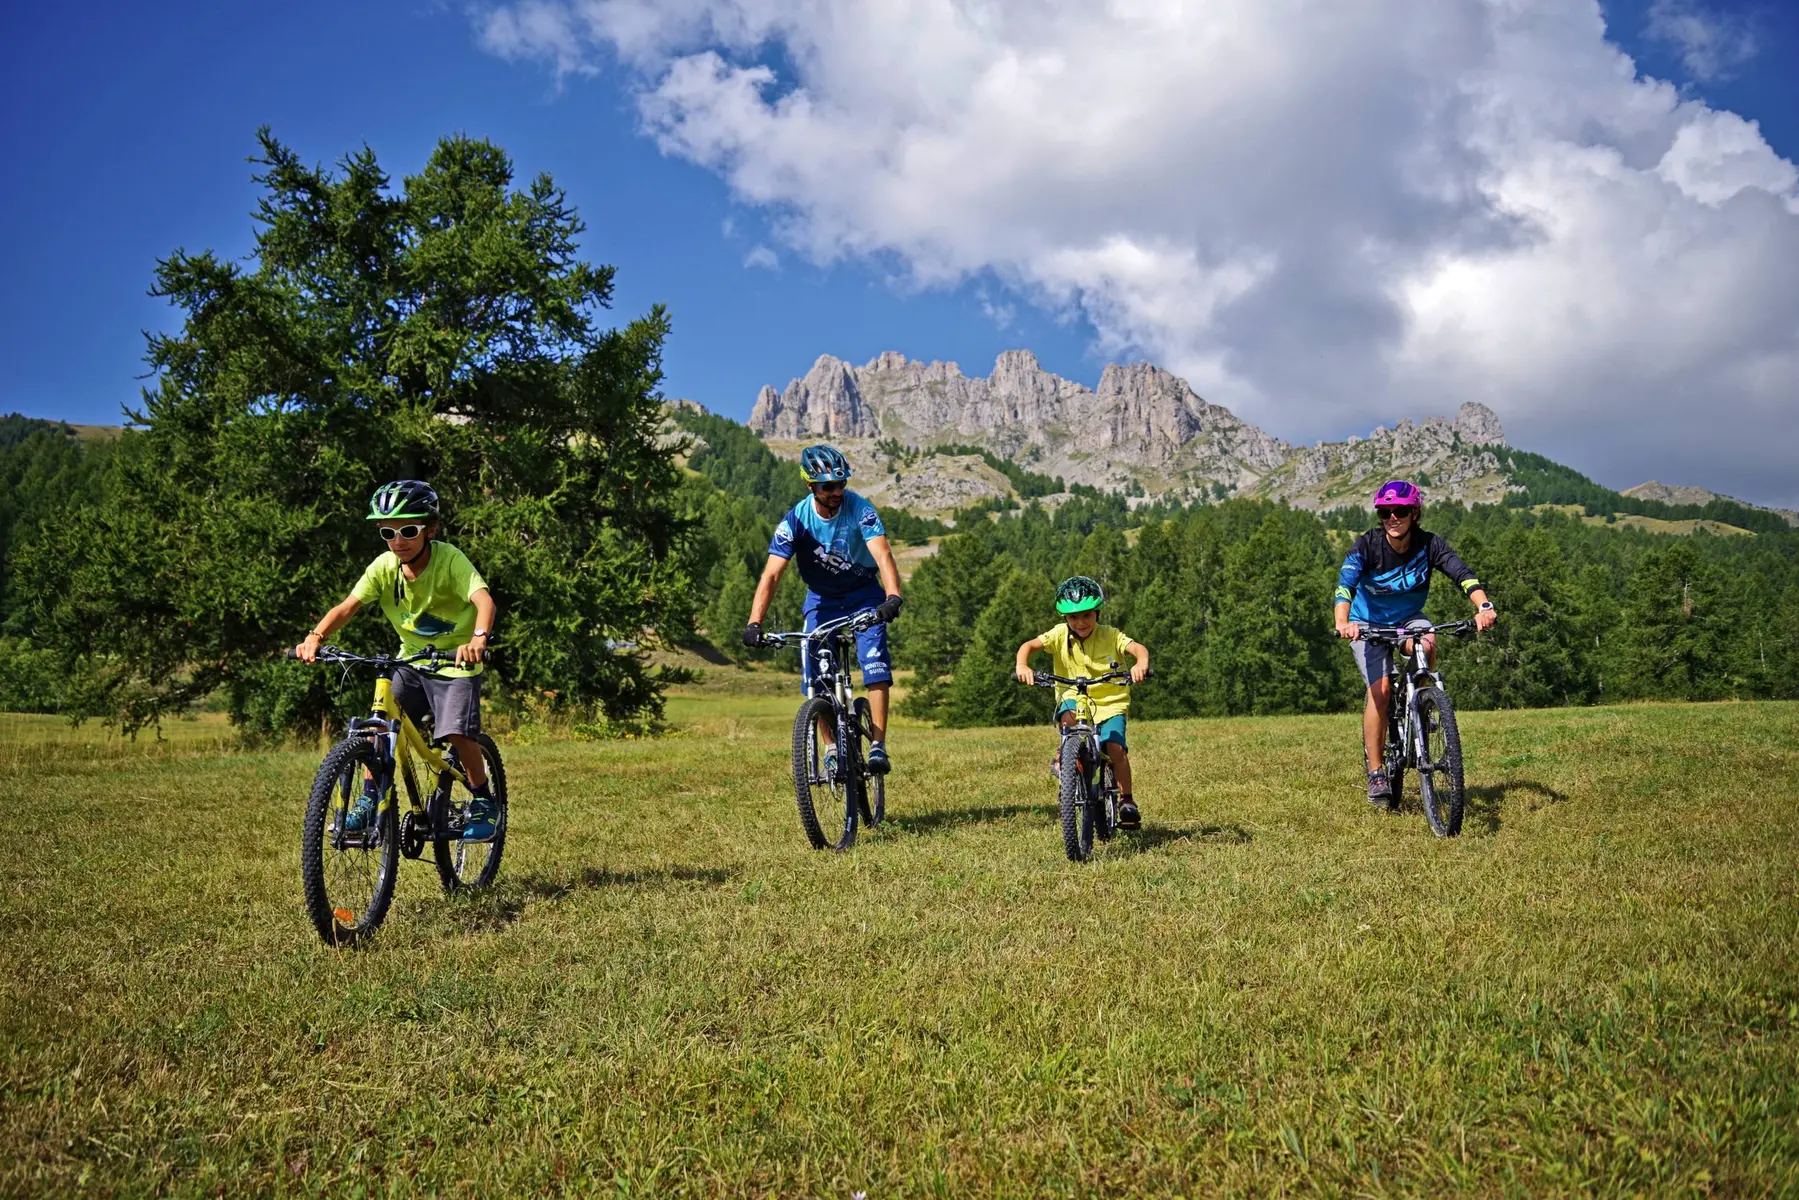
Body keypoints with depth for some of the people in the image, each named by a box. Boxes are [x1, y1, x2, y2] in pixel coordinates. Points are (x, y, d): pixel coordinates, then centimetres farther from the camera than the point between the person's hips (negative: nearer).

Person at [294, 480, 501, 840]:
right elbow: (348, 605, -14)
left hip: (455, 662, -4)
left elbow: (483, 599, -35)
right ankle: (369, 801, 5)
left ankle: (484, 803, 3)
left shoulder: (450, 559, -21)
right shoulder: (384, 566, -8)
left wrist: (478, 639, -55)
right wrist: (315, 637, -32)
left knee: (456, 733, -18)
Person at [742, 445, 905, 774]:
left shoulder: (860, 509, -22)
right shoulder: (796, 520, -20)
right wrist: (754, 624, -40)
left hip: (864, 595, -1)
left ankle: (878, 747, -14)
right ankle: (831, 749, 2)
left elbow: (883, 555, -35)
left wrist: (893, 597, -54)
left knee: (875, 661, -20)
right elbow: (771, 574, -26)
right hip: (821, 600, 1)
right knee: (815, 673, -12)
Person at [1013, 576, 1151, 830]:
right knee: (1069, 715, -35)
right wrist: (1022, 666, -39)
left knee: (1115, 747, -21)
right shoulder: (1060, 634, -7)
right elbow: (1029, 645, -17)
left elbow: (1138, 648, -24)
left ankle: (1126, 800, -1)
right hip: (1074, 698, 1)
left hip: (1110, 703, -1)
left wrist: (1141, 664, -48)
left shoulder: (1110, 636, -9)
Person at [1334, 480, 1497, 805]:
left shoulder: (1429, 544, -17)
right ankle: (1376, 773, -12)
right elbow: (1345, 584, -36)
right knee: (1381, 689, -21)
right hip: (1369, 623, -2)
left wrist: (1484, 605, -50)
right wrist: (1342, 623, -55)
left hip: (1408, 619, 2)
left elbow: (1462, 574, -30)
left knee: (1427, 644, -34)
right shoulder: (1366, 545, -22)